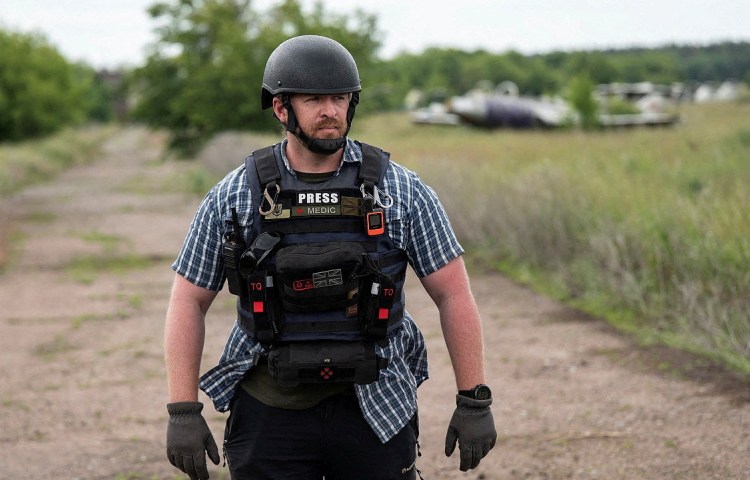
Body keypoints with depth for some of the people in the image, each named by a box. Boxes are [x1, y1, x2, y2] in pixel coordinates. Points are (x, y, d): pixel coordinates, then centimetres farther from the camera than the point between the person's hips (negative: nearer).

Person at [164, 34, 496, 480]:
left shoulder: (401, 190, -3)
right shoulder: (234, 197, -2)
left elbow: (454, 295, 0)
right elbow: (188, 302, 2)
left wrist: (475, 401, -4)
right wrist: (183, 412, -4)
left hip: (374, 408, 0)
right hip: (270, 410, 0)